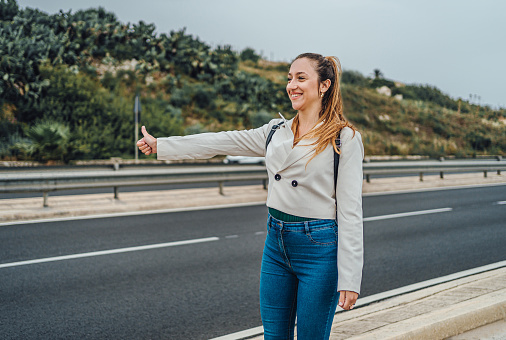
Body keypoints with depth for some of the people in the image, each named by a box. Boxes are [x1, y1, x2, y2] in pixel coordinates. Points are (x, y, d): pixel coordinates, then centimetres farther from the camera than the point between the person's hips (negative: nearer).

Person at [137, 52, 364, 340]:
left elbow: (350, 211, -11)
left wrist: (350, 280, -15)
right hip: (277, 242, 6)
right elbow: (221, 142, 12)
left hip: (319, 250, -5)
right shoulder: (276, 131, 9)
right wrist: (159, 145, 12)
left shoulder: (345, 138, -9)